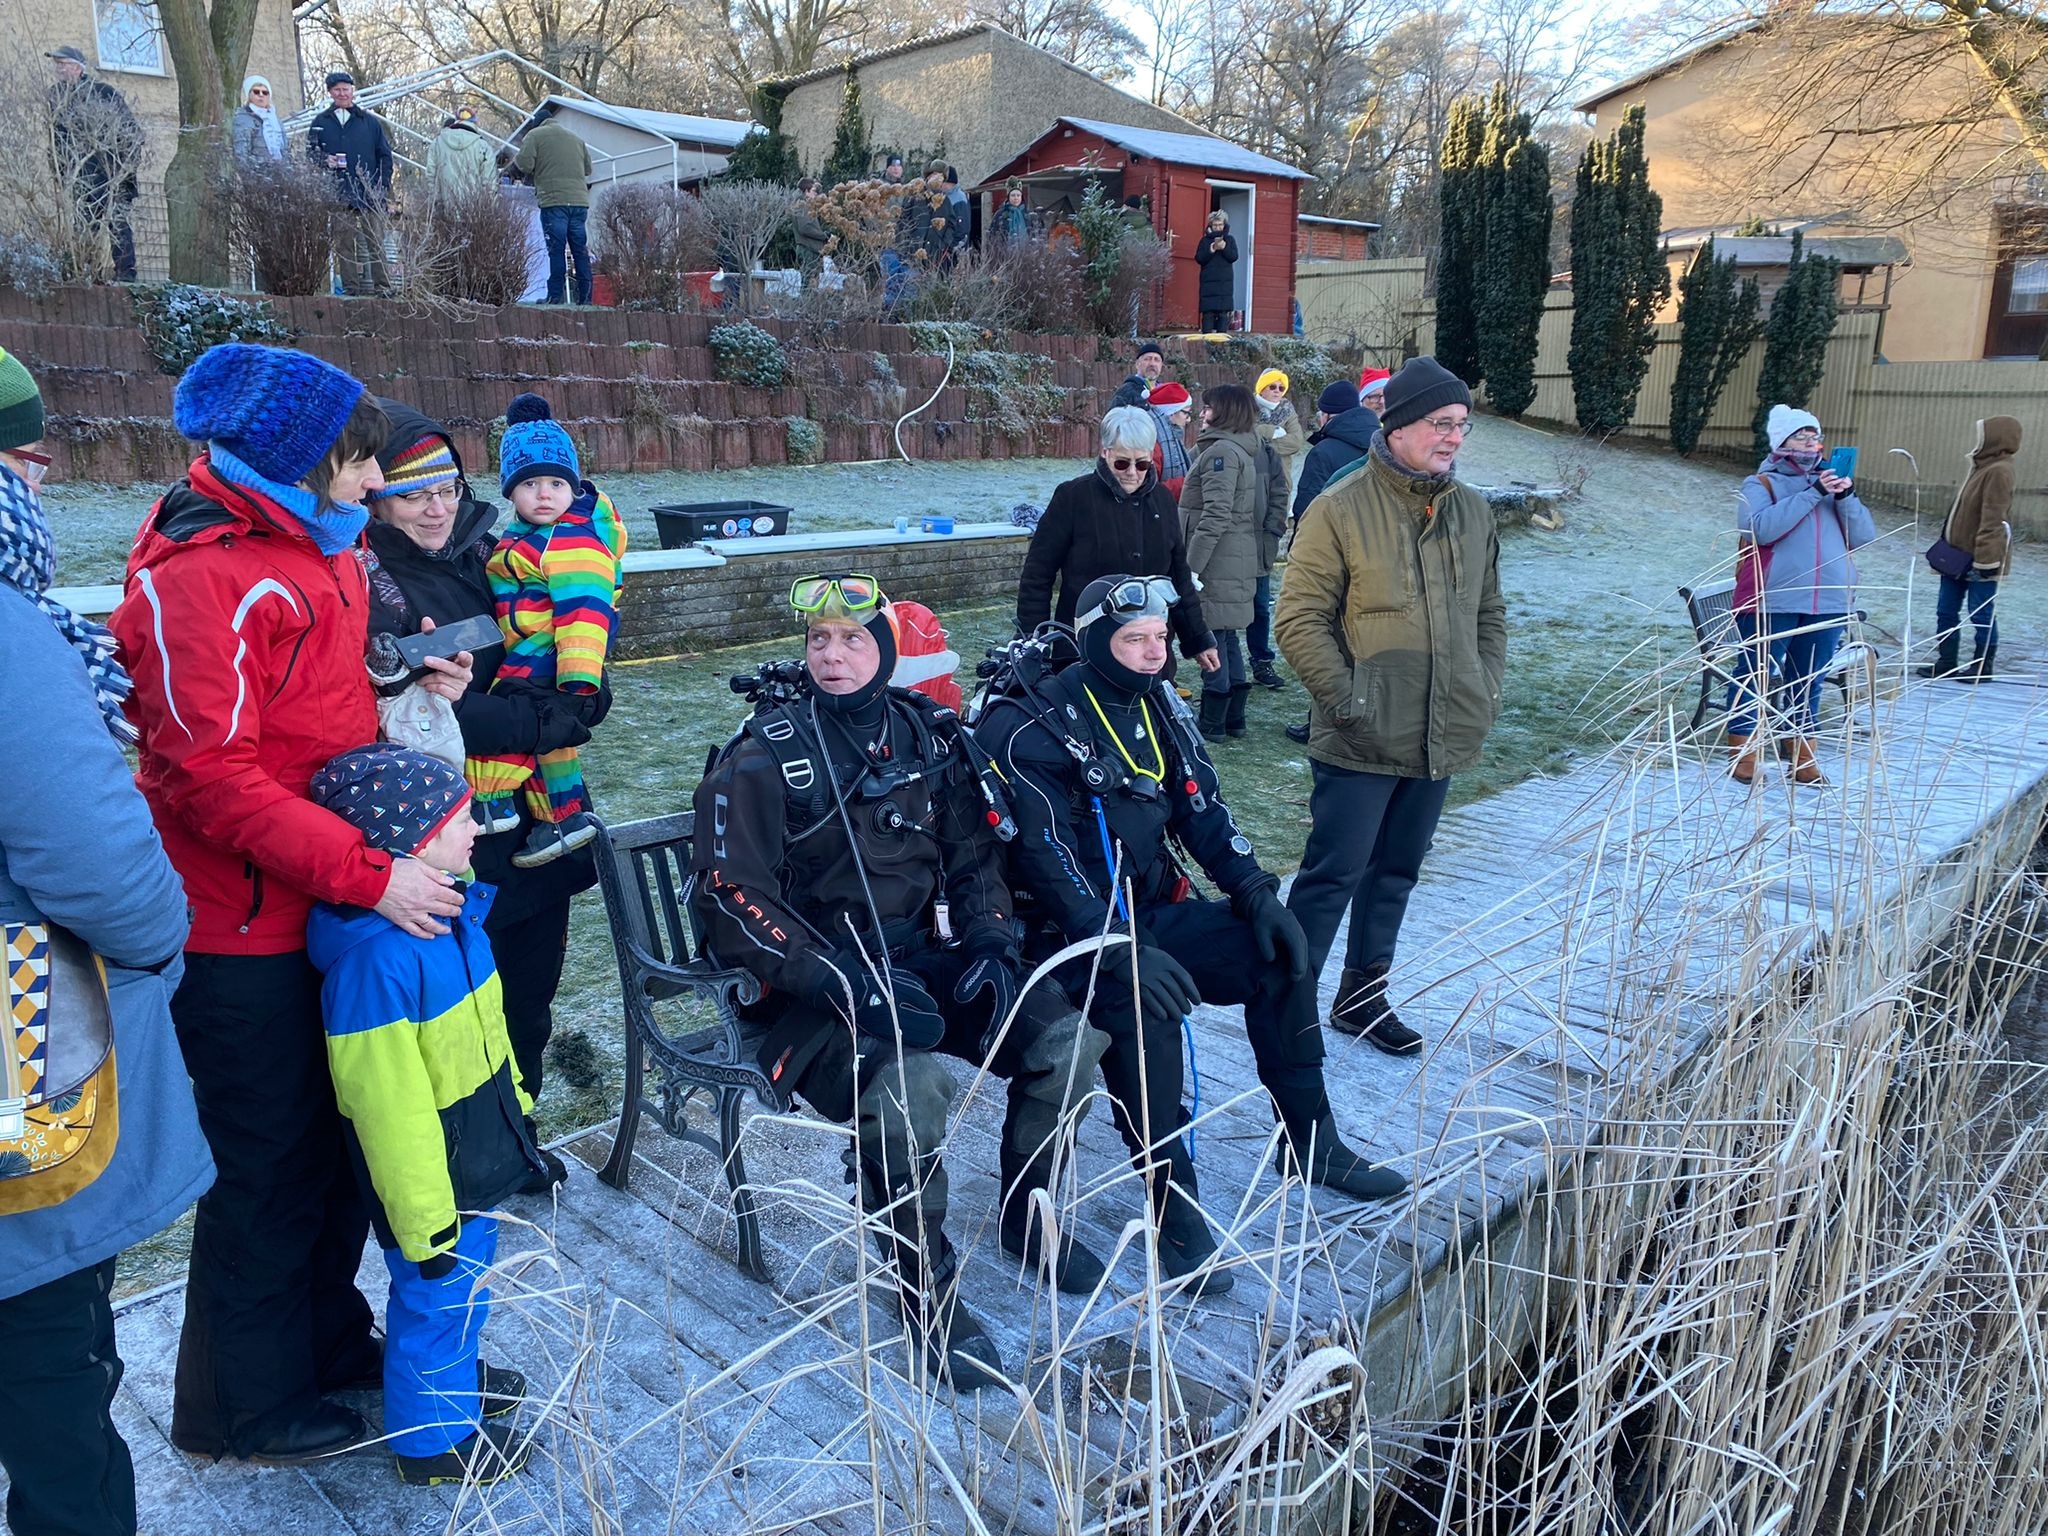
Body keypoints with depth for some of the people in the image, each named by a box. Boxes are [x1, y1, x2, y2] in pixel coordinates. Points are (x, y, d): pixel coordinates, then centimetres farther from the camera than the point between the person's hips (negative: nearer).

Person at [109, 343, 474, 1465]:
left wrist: (414, 685, 0)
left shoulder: (310, 545, 9)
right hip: (247, 929, -9)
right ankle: (243, 1409, 28)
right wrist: (369, 874, -27)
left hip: (332, 904, 9)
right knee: (267, 1165, 7)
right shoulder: (198, 574, -20)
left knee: (337, 1140, 21)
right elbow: (213, 778, -25)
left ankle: (328, 1342, 41)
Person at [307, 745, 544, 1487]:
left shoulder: (447, 908, -4)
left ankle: (456, 1376, 52)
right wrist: (424, 1220, -20)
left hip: (478, 1151, 8)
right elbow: (387, 1105, -27)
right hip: (429, 1169, -8)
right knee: (436, 1298, 13)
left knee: (466, 1284, 28)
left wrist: (514, 1109, 20)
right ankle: (434, 1438, 35)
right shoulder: (376, 957, -32)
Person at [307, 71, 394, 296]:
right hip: (338, 194, 1)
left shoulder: (370, 121, 10)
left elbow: (385, 155, 8)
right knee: (346, 244, 2)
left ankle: (382, 286, 1)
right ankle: (351, 287, 4)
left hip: (369, 193, -1)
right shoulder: (321, 123, 12)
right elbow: (310, 151, 14)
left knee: (375, 242, -3)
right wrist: (325, 160, -8)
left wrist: (382, 188, -1)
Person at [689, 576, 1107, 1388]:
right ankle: (926, 1290, -7)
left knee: (1070, 1037, -11)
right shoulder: (765, 756, -10)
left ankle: (1025, 1214, 15)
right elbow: (733, 902, -15)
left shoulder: (928, 733, 5)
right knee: (907, 1086, -33)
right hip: (818, 987, -5)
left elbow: (974, 855, 13)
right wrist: (853, 986, -24)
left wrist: (990, 944, -6)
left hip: (928, 958, 5)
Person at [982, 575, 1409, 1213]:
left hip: (1155, 910, 7)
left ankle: (1310, 1143, 8)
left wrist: (1256, 894, -7)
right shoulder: (1036, 728, -16)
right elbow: (1044, 858, -23)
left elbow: (1203, 810, 8)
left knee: (1280, 953, -7)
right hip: (1072, 936, -7)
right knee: (1143, 1012, -34)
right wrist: (1119, 952, -33)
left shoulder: (1158, 707, 6)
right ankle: (1173, 1210, -19)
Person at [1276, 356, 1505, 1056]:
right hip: (1361, 743, -6)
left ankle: (1364, 997, 32)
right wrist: (1347, 698, -17)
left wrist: (1487, 690, 7)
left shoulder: (1472, 511, 9)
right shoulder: (1342, 508, -12)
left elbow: (1490, 613, 19)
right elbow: (1299, 619, -12)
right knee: (1333, 875, -3)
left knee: (1395, 873, 17)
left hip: (1442, 739, 7)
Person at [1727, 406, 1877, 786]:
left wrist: (1846, 497, -8)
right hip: (1774, 602, -5)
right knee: (1756, 679, -1)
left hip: (1829, 603, 5)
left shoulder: (1831, 482, 16)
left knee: (1808, 684, 11)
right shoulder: (1761, 484, 2)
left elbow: (1864, 537, 8)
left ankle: (1802, 757, 17)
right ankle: (1744, 753, 6)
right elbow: (1761, 528, -18)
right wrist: (1812, 493, -18)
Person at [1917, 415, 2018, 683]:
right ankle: (1946, 662, 19)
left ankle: (1983, 667, 11)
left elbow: (1992, 521, -22)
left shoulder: (1998, 471, -17)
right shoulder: (1983, 468, 14)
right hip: (1958, 557, 9)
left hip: (1979, 561, -9)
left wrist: (1984, 559, -24)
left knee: (1981, 615, 1)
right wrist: (1946, 546, 20)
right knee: (1946, 611, 12)